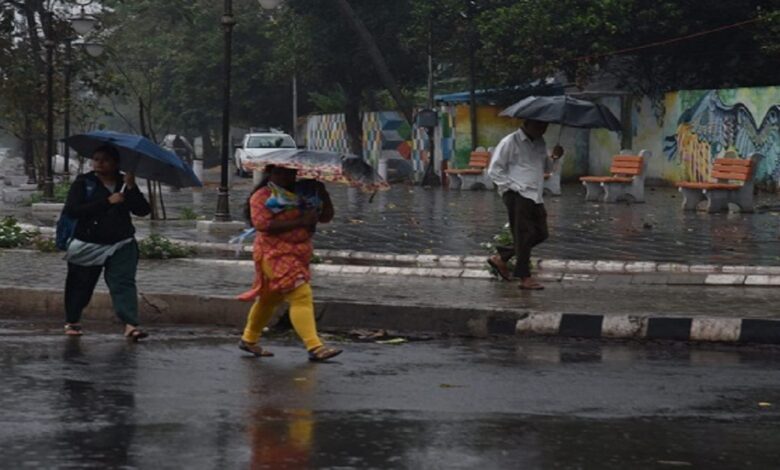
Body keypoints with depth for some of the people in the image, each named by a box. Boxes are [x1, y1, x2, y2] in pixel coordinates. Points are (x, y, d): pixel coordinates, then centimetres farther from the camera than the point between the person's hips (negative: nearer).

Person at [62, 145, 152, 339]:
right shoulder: (83, 183, -3)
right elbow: (72, 210, -18)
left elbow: (143, 210, -2)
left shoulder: (124, 183, 6)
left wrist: (131, 188, -18)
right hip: (88, 245, -1)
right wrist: (107, 202, -21)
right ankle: (72, 321, 28)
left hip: (121, 244, 1)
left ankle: (131, 325, -21)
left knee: (124, 283, -13)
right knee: (81, 285, 8)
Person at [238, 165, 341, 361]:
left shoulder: (301, 194, 12)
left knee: (270, 298, 19)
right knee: (301, 297, -18)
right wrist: (300, 222, -24)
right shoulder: (262, 196, -7)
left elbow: (326, 216, 8)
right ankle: (314, 347, -22)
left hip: (298, 255, 8)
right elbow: (263, 224, -22)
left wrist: (321, 190, -6)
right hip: (275, 254, -8)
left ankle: (249, 339, 35)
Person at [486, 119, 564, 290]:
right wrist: (513, 186, -13)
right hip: (517, 197, -8)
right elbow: (494, 170, -8)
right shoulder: (510, 142, -7)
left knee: (540, 234, 7)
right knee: (524, 234, -7)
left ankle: (501, 257, 20)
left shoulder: (540, 143, 16)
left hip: (535, 197, 8)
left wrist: (554, 157, 3)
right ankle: (525, 277, -1)